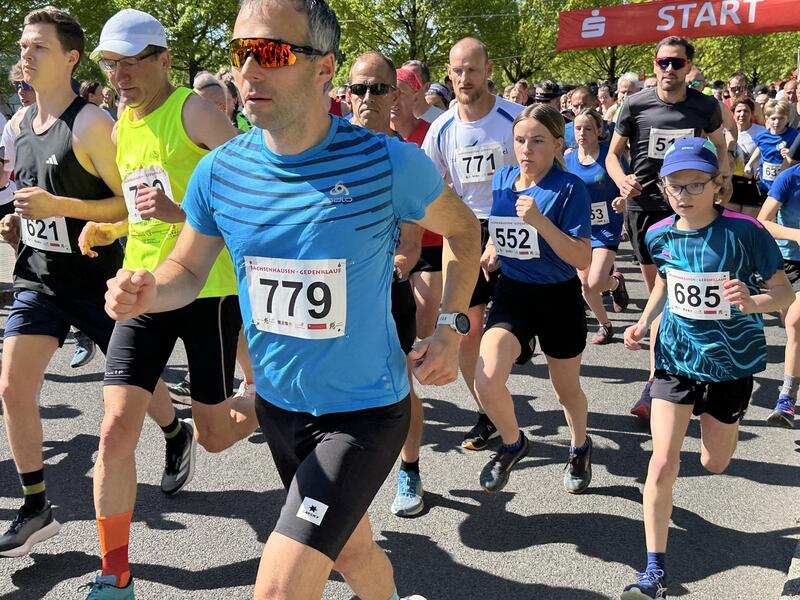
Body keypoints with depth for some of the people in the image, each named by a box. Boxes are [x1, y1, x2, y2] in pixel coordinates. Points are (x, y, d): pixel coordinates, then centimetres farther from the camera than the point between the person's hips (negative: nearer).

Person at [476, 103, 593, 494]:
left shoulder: (569, 189, -15)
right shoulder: (501, 179, 0)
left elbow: (583, 260, -22)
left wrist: (539, 221, -31)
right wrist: (491, 253, 3)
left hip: (559, 300, -3)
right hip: (511, 294, 3)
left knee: (566, 390, 15)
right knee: (486, 382, -17)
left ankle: (580, 449, 48)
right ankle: (512, 444, 14)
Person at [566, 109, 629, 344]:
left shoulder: (610, 156, -12)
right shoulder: (568, 160, 0)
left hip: (606, 228, -4)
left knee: (594, 284, -15)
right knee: (584, 283, 5)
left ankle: (616, 281, 23)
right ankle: (604, 324, 30)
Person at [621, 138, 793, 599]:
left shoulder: (744, 232, -18)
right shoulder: (660, 235, -7)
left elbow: (785, 293, -12)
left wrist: (752, 303, -33)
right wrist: (644, 321, 2)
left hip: (731, 360, -1)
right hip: (676, 357, 2)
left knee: (714, 465, 17)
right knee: (664, 464, -9)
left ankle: (718, 416, 54)